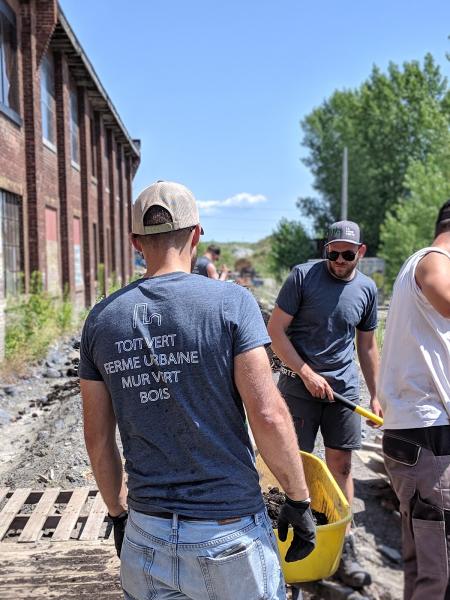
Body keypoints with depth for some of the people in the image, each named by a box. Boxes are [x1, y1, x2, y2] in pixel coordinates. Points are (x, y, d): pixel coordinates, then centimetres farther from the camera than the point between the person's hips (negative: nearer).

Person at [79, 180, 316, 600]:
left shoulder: (101, 319, 0)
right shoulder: (230, 302, -11)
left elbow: (98, 438, 5)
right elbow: (268, 415, -17)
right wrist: (299, 501, -4)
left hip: (144, 537, 3)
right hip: (228, 533, -3)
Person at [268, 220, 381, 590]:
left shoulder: (367, 289, 5)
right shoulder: (303, 276, -8)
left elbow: (368, 346, 13)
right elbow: (276, 330, -8)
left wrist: (376, 395, 12)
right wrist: (307, 373, -14)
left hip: (344, 388, 3)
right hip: (300, 383, -3)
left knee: (341, 466, 8)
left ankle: (343, 548, 20)